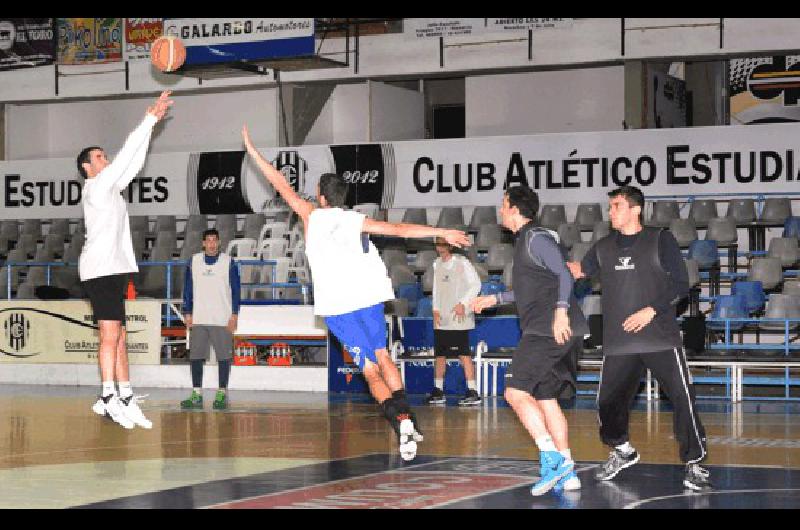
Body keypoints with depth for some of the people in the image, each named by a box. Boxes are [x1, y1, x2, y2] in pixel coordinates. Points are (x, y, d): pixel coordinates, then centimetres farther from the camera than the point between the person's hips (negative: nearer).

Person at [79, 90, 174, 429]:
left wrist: (152, 123, 17)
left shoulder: (110, 188, 21)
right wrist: (150, 119, -5)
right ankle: (109, 398, -18)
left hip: (114, 268, 10)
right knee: (110, 334, -14)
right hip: (100, 268, -10)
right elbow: (126, 156, -8)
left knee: (118, 336, 6)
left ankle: (125, 399, 5)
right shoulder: (96, 186, -3)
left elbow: (133, 162, 20)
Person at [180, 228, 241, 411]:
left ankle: (222, 394, 6)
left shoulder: (228, 262, 3)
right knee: (196, 356, -1)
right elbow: (188, 288, 12)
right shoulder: (194, 261, 9)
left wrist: (234, 315, -3)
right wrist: (187, 313, 6)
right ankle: (197, 395, 4)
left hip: (223, 319, -2)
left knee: (224, 356, -1)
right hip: (198, 319, 2)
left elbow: (236, 289, 3)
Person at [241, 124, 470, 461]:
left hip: (336, 306, -2)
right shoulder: (358, 220, 7)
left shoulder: (312, 216, 6)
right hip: (368, 295, 2)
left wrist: (252, 150, 22)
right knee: (381, 354, 22)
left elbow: (282, 186, 14)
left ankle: (400, 422, -20)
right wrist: (443, 233, 3)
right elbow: (401, 229, 1)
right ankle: (408, 418, 16)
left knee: (370, 368, -2)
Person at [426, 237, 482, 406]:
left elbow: (476, 284, -9)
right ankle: (438, 391, 18)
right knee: (440, 354, 9)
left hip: (458, 317, -7)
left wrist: (463, 304, -15)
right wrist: (436, 310, 7)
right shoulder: (437, 264, 13)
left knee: (464, 354, -9)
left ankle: (472, 392, -9)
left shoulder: (462, 262, -7)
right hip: (441, 318, 7)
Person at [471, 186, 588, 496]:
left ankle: (552, 459, -15)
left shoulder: (536, 238, -7)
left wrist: (561, 310, -32)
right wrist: (495, 299, 37)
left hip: (548, 331, -10)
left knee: (516, 392, -13)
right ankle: (567, 473, 11)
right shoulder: (526, 241, 23)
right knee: (546, 398, 10)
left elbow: (564, 275, -18)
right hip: (541, 332, 10)